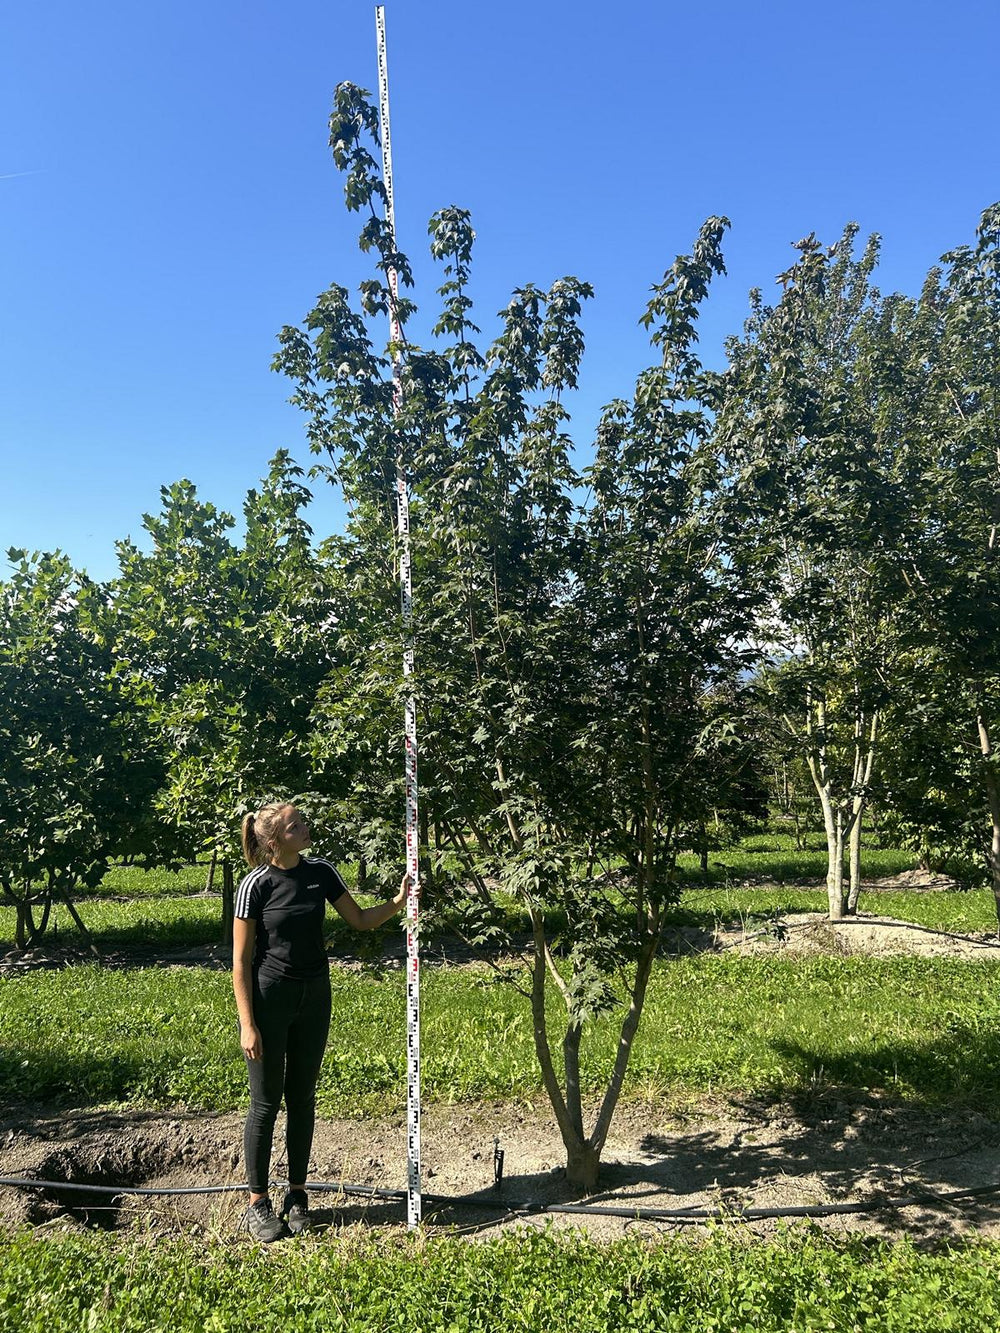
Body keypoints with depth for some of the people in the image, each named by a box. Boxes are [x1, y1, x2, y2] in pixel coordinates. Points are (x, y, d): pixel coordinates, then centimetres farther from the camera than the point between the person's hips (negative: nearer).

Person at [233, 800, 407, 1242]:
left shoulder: (321, 872, -2)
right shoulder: (256, 885, -15)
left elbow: (360, 920, 7)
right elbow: (241, 961, -11)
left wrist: (398, 902, -10)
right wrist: (247, 1024, -13)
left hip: (313, 998, 4)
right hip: (269, 1000, -4)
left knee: (302, 1099, 14)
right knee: (266, 1102, 6)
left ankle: (297, 1194, 28)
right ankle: (258, 1202, 23)